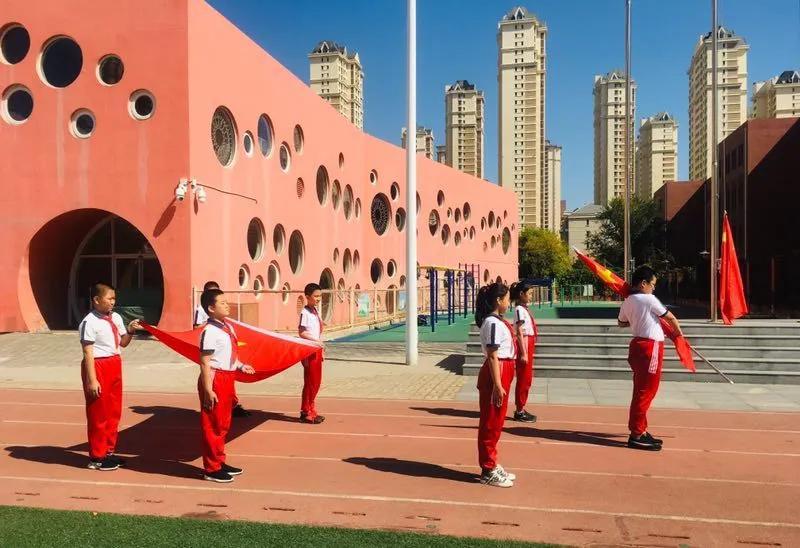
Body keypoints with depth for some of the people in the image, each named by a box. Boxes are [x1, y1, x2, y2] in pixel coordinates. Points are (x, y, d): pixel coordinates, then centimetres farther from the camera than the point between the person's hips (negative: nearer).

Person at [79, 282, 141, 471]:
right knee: (98, 414, 4)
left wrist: (130, 331, -5)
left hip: (115, 365, 8)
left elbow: (123, 343, 16)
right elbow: (88, 352, -18)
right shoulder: (89, 322, -16)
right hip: (98, 366, -8)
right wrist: (92, 380, -19)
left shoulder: (116, 317, 6)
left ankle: (109, 452, 30)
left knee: (114, 412, 16)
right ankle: (97, 457, 18)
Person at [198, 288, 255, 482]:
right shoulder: (210, 332, -19)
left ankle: (219, 462, 34)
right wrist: (208, 390, -23)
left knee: (223, 424, 20)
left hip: (227, 378, 10)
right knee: (213, 425, 3)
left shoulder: (228, 326, 9)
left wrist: (241, 366, 12)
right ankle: (212, 469, 16)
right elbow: (205, 363, -21)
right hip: (215, 379, -9)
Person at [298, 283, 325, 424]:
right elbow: (301, 332, -18)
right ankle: (306, 413, 6)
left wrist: (321, 349, 16)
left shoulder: (315, 311, 13)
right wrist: (316, 340, -24)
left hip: (317, 350, 9)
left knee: (316, 382, 13)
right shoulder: (305, 312, -13)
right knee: (310, 382, -3)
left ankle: (311, 410, 22)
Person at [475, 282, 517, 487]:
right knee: (490, 424, 0)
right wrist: (497, 385, -22)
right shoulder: (493, 323, -18)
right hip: (496, 374, -10)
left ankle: (492, 466, 30)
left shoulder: (498, 321, 13)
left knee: (496, 423, 18)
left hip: (503, 374, 10)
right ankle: (488, 471, 10)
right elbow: (493, 356, -21)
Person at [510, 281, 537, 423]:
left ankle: (521, 409, 22)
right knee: (524, 379, -3)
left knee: (527, 379, 14)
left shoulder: (524, 309, 13)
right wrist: (523, 353, -21)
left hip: (529, 346, 9)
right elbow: (520, 332, -19)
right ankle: (519, 412, 5)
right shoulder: (519, 309, -15)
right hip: (524, 346, -9)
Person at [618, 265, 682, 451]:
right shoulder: (649, 299, -12)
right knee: (646, 392, -5)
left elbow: (621, 323, 25)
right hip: (651, 347, -8)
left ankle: (640, 431, 24)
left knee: (641, 391, 16)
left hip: (638, 345, 9)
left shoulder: (627, 302, 9)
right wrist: (678, 333, 16)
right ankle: (637, 435, -1)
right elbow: (671, 318, -2)